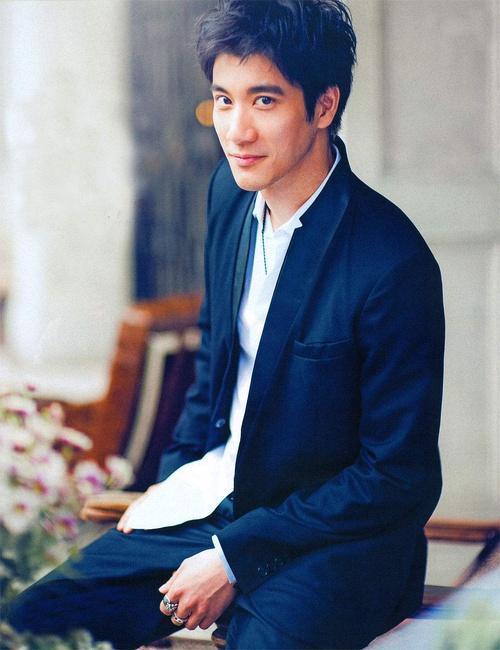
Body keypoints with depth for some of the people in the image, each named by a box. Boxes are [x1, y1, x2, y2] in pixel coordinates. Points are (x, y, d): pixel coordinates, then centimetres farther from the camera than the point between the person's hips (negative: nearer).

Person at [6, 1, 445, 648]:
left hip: (330, 542, -7)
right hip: (215, 496, 7)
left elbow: (400, 479, -16)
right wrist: (173, 476, 10)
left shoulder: (393, 266, -22)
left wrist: (233, 557, -14)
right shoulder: (232, 191, 1)